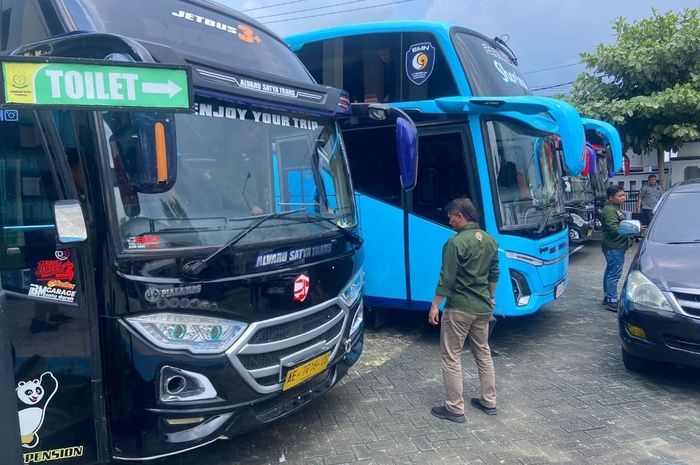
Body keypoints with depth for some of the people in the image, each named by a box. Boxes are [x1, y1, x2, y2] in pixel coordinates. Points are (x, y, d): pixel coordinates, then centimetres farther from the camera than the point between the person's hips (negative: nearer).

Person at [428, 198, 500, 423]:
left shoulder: (456, 242, -18)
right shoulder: (489, 240, 7)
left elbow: (447, 279, -18)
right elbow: (494, 274, 16)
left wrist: (435, 305, -11)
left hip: (459, 309, -8)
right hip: (483, 308, 8)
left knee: (451, 357, 3)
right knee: (483, 353, 20)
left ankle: (455, 409, 8)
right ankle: (489, 402, 29)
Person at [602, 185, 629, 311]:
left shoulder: (616, 208, 17)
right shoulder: (609, 210, -16)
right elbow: (613, 229, -24)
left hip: (616, 246, 11)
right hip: (614, 247, -11)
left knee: (610, 272, 16)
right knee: (614, 274, -9)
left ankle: (607, 297, 25)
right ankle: (611, 301, -6)